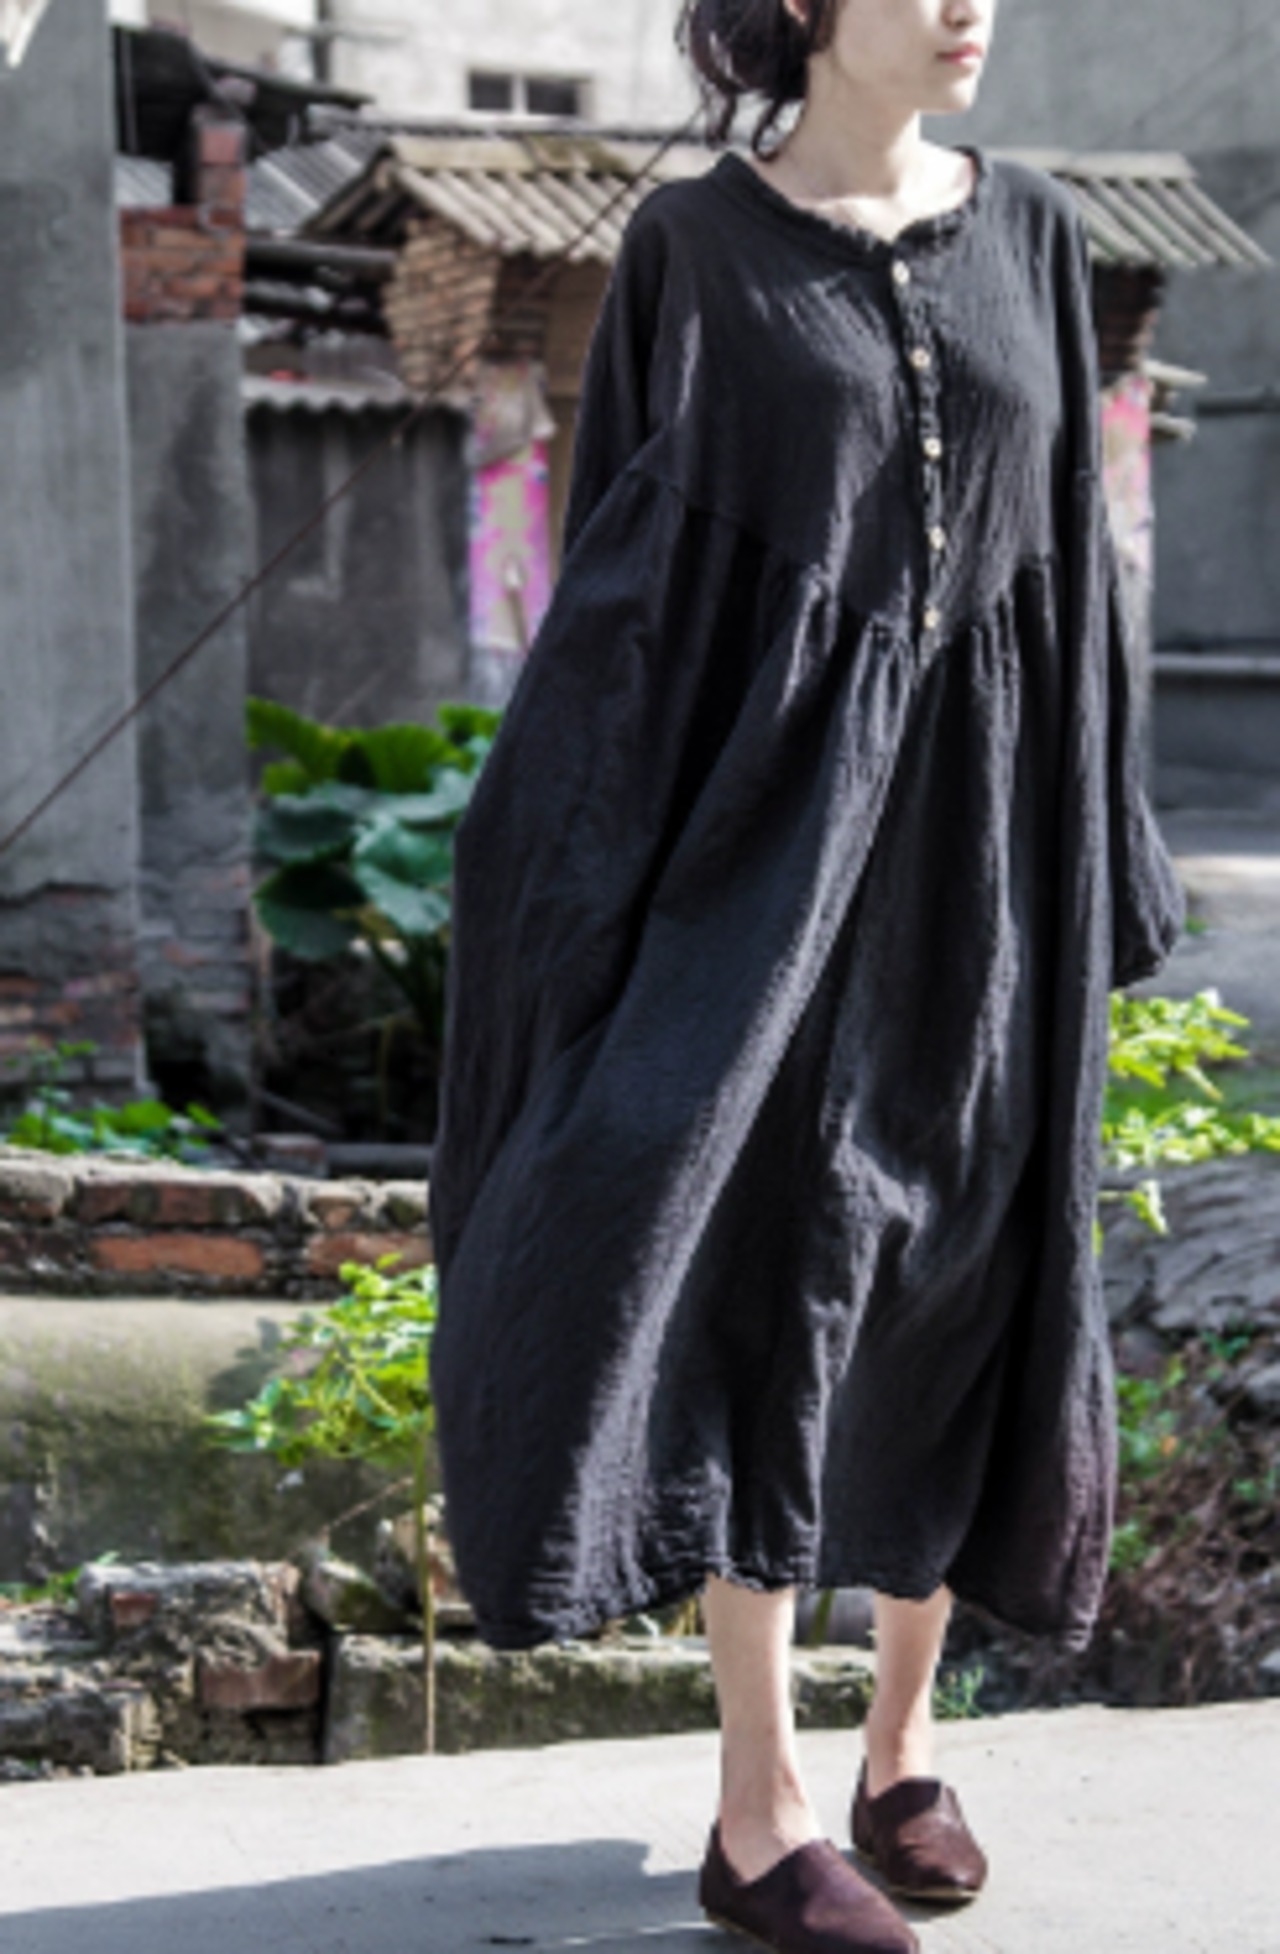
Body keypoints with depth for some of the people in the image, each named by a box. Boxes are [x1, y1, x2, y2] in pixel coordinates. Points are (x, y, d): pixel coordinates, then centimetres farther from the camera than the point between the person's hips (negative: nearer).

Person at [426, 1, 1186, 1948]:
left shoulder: (1032, 235, 9)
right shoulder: (692, 247, -2)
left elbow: (1071, 545, 11)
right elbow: (624, 567, -2)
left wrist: (1095, 869, 9)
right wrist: (614, 889, -8)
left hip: (983, 809, 4)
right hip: (777, 791, -4)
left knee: (960, 1273, 7)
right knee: (775, 1279, -8)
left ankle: (904, 1747, 23)